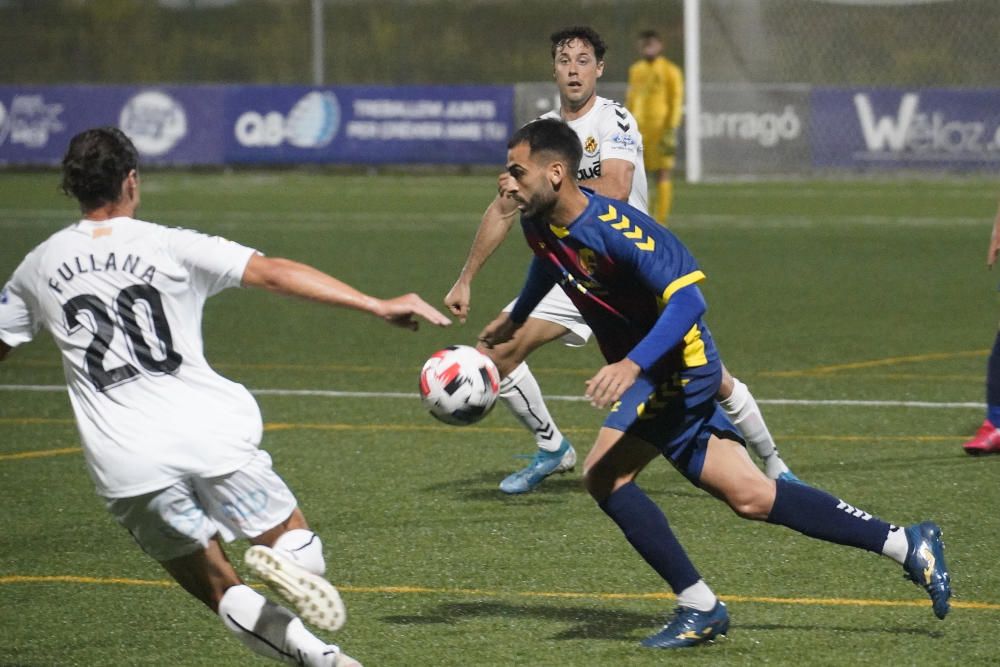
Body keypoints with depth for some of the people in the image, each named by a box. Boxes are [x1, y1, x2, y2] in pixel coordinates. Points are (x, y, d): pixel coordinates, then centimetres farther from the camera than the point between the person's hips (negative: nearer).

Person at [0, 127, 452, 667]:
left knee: (221, 594, 13)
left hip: (125, 466, 2)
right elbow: (275, 274, -6)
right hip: (211, 435, -2)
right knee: (299, 548, 12)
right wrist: (378, 306, -7)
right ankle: (285, 558, -24)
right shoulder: (169, 246, 1)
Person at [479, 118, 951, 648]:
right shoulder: (539, 225, 0)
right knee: (750, 496, 7)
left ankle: (699, 608, -10)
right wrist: (515, 318, 37)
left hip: (679, 367, -8)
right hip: (650, 376, 8)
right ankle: (906, 544, 15)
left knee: (603, 474, -20)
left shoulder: (616, 228, -26)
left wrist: (632, 364, -42)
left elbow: (687, 299, -31)